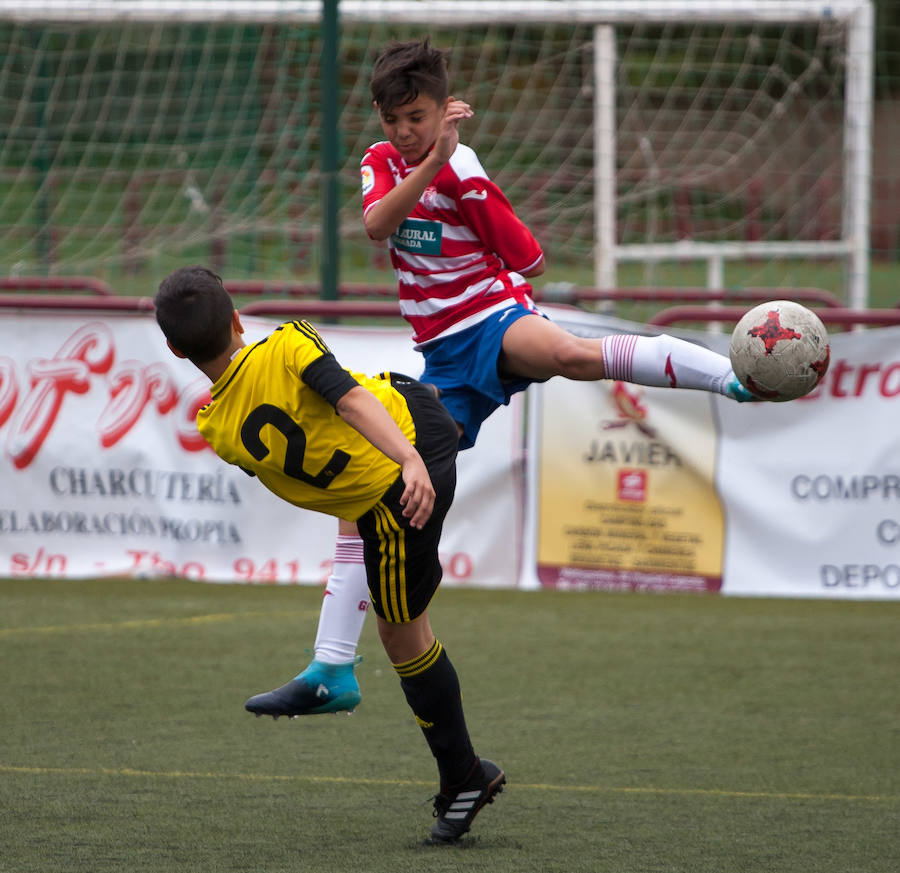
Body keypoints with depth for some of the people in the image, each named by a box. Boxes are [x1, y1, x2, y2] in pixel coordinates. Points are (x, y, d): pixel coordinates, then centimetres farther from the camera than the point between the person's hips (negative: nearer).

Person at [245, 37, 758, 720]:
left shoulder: (466, 177, -8)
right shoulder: (383, 162, 11)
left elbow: (531, 262, -4)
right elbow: (377, 223, -12)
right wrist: (434, 158, -22)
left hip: (492, 322, -6)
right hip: (444, 361, 7)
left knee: (567, 354, -42)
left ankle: (739, 375, -54)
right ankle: (332, 672, 7)